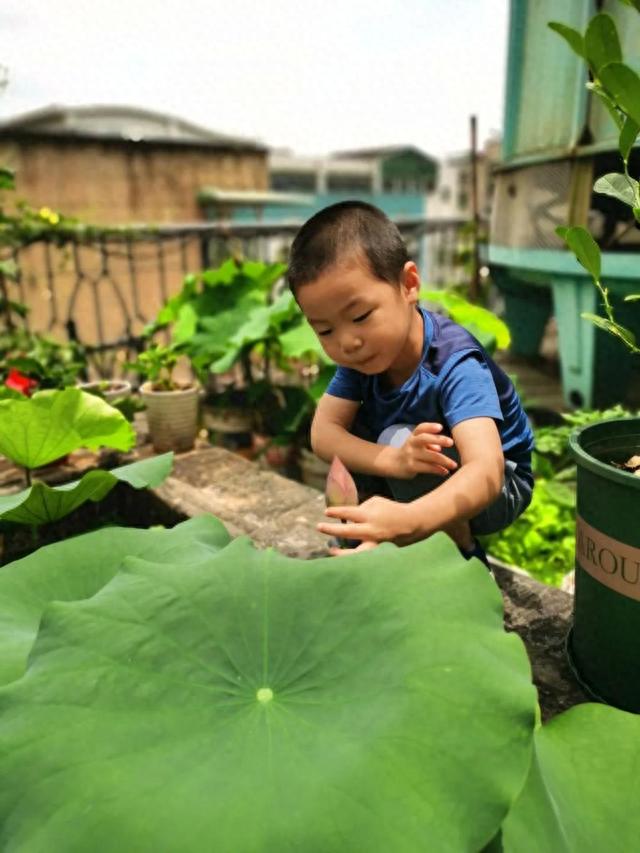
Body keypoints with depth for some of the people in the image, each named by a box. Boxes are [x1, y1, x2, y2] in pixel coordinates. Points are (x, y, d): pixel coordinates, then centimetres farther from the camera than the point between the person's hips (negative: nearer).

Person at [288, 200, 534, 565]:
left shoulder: (456, 366, -34)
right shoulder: (361, 352, -14)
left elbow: (486, 471, -48)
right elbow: (324, 432, -24)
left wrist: (406, 519, -69)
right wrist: (394, 460, -45)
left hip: (496, 488, -5)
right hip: (422, 476, 6)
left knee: (399, 438, -31)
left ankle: (466, 558, -11)